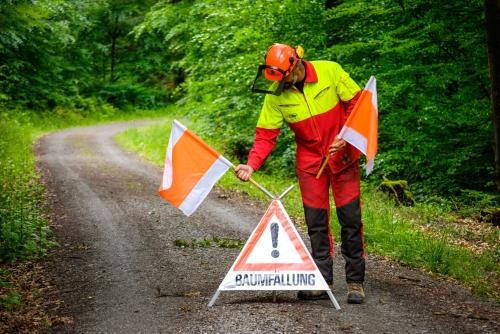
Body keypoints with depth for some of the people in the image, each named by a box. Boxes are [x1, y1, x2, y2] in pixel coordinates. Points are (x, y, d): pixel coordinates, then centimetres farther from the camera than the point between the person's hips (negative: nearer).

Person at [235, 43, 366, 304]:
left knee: (350, 219, -2)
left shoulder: (330, 71, -15)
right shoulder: (275, 95, -8)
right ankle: (322, 281, 10)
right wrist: (252, 164, -20)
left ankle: (355, 282, 7)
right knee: (316, 223, 3)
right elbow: (266, 135, -5)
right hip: (310, 162, 2)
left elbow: (356, 103, -7)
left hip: (342, 156, -2)